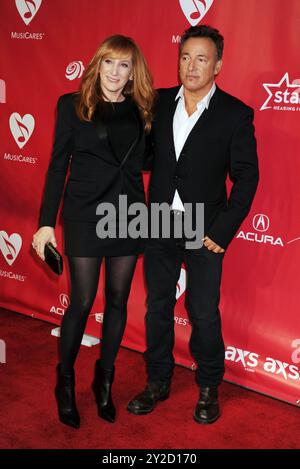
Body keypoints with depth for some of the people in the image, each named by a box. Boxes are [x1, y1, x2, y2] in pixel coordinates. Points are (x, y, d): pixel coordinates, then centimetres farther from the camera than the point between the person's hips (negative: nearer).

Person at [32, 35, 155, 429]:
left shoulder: (139, 112, 7)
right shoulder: (73, 105, -1)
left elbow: (144, 162, 12)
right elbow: (58, 166, -2)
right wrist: (47, 222, -6)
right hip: (85, 216, -3)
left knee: (118, 300, 9)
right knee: (82, 301, 0)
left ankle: (105, 381, 27)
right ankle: (65, 382, 22)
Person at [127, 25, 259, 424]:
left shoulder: (235, 114, -8)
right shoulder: (159, 103, 2)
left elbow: (246, 178, -7)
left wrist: (222, 231, -12)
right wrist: (147, 215, 0)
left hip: (205, 230, -3)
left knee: (203, 312, 6)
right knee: (157, 307, 13)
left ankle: (209, 387, 28)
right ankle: (158, 382, 31)